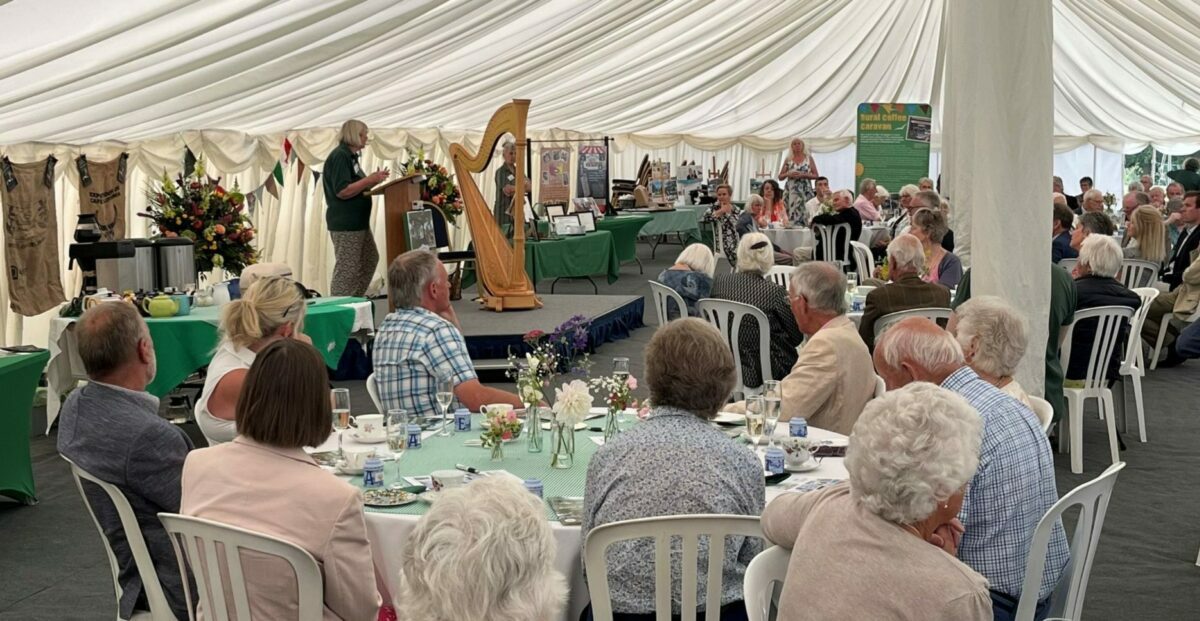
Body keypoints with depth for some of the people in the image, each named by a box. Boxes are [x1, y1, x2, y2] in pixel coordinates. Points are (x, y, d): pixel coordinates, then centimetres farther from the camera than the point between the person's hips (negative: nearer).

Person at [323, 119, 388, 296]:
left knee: (370, 260, 16)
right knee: (347, 269, -7)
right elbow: (342, 191, -24)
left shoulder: (350, 156, 15)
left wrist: (374, 180, 8)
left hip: (358, 221, 11)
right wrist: (370, 179, -20)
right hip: (345, 224, -11)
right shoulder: (339, 156, -16)